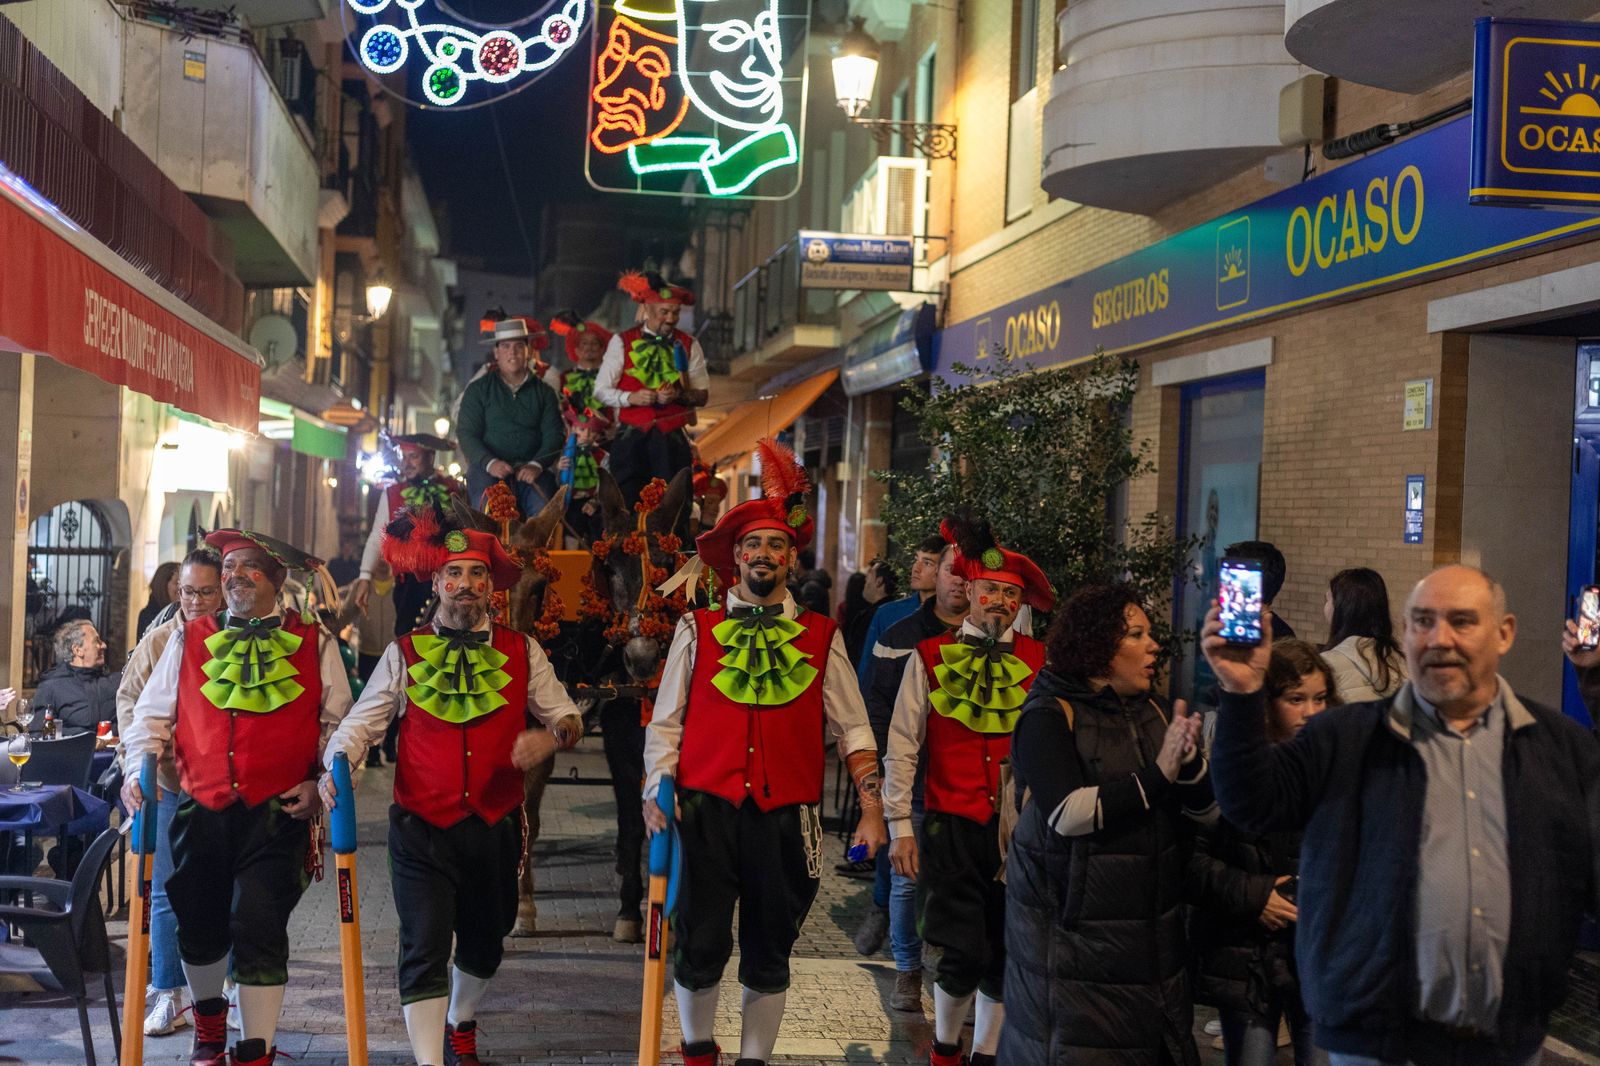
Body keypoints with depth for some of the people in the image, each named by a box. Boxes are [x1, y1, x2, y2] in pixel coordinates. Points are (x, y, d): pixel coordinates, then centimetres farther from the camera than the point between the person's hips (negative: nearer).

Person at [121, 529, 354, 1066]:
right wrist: (139, 767, -3)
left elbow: (337, 721, 9)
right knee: (199, 926, 14)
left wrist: (321, 781, -3)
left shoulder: (314, 642, 6)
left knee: (259, 927, -7)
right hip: (201, 809, 3)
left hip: (277, 813, -3)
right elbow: (152, 713, 13)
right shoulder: (190, 639, 11)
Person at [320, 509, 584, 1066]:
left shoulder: (522, 651, 4)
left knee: (483, 944, 20)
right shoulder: (404, 653, 2)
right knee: (424, 952, -11)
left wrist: (551, 737, -17)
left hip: (495, 827, 3)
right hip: (422, 830, -2)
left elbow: (567, 715, 6)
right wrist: (336, 766, -19)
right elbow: (361, 722, 0)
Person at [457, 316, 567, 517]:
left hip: (531, 470, 1)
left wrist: (536, 465, -12)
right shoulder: (478, 390, 13)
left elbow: (554, 434, 7)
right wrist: (490, 463, -15)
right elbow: (467, 434, 4)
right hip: (487, 468, -1)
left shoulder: (544, 392, 17)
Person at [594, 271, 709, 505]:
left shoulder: (688, 345, 10)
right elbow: (601, 390, 3)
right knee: (627, 502, -3)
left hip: (673, 440, 1)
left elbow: (702, 394, 7)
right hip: (631, 438, -1)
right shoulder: (622, 342, 5)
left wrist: (678, 395, -13)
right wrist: (632, 397, -14)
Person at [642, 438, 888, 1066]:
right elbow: (665, 721, 7)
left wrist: (872, 808, 1)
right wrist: (657, 793, -4)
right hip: (706, 809, -1)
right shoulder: (697, 630, 7)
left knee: (769, 955, 10)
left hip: (786, 817, 1)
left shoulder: (821, 637, 8)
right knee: (699, 946, 0)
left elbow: (852, 730, 8)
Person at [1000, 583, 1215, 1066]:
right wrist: (1157, 777, -21)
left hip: (1154, 933, 6)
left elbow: (1209, 810, 2)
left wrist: (1189, 763, -18)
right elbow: (1066, 813, -22)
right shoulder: (1048, 717, -9)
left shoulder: (1157, 713, 8)